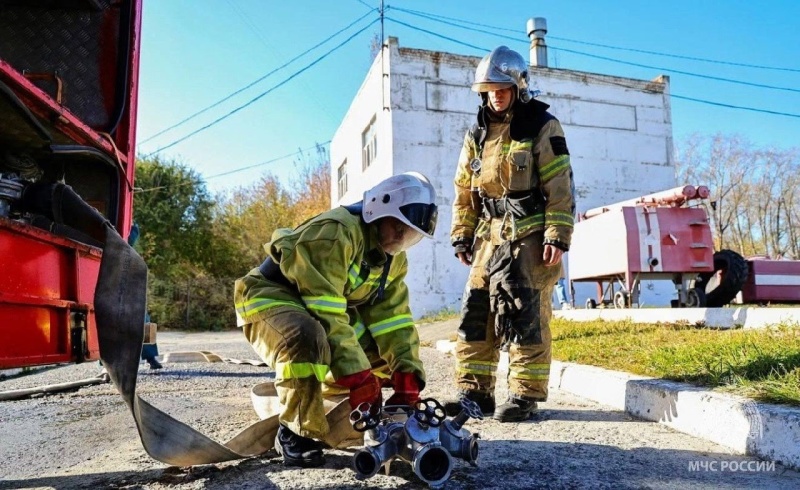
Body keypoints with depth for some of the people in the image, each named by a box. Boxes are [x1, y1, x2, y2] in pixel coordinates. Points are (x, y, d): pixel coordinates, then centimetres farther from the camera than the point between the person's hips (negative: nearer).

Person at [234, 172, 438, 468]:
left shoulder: (394, 260, 2)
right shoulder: (336, 231, -27)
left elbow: (393, 319, -2)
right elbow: (325, 313, -33)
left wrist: (408, 378, -14)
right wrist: (358, 376, -33)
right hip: (270, 298, -8)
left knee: (389, 351, 3)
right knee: (308, 340, -40)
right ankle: (296, 432, -16)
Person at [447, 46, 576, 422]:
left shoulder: (542, 127, 0)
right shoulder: (477, 134, 16)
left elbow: (560, 187, -6)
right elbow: (464, 190, 17)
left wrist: (557, 236, -13)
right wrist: (462, 236, 11)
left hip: (530, 236, -5)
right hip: (490, 234, 6)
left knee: (526, 314, -6)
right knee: (476, 310, 3)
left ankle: (525, 394, 6)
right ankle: (474, 390, 12)